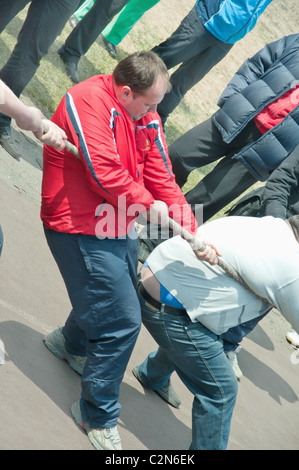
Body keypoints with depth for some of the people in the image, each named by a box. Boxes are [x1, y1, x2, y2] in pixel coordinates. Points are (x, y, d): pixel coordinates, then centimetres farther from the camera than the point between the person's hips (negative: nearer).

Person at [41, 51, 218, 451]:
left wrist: (193, 234, -4)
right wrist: (146, 203, -12)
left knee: (122, 296, 23)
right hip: (82, 229, -9)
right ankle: (98, 417, 11)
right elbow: (104, 172, -26)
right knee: (122, 320, -8)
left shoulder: (145, 115, 5)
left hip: (120, 225, 9)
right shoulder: (89, 102, -21)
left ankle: (71, 342, 54)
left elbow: (161, 176, 3)